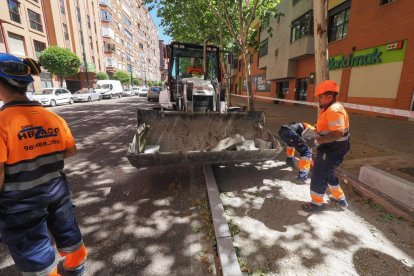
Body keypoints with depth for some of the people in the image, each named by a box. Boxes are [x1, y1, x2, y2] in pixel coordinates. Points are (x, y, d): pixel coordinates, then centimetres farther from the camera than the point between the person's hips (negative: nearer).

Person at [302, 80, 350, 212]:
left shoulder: (334, 110, -24)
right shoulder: (328, 109, 9)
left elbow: (338, 133, -33)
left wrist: (318, 140, -28)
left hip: (332, 150, -10)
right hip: (329, 148, 10)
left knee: (319, 175, 2)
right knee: (327, 173, 24)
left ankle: (317, 203, 19)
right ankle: (340, 198, 41)